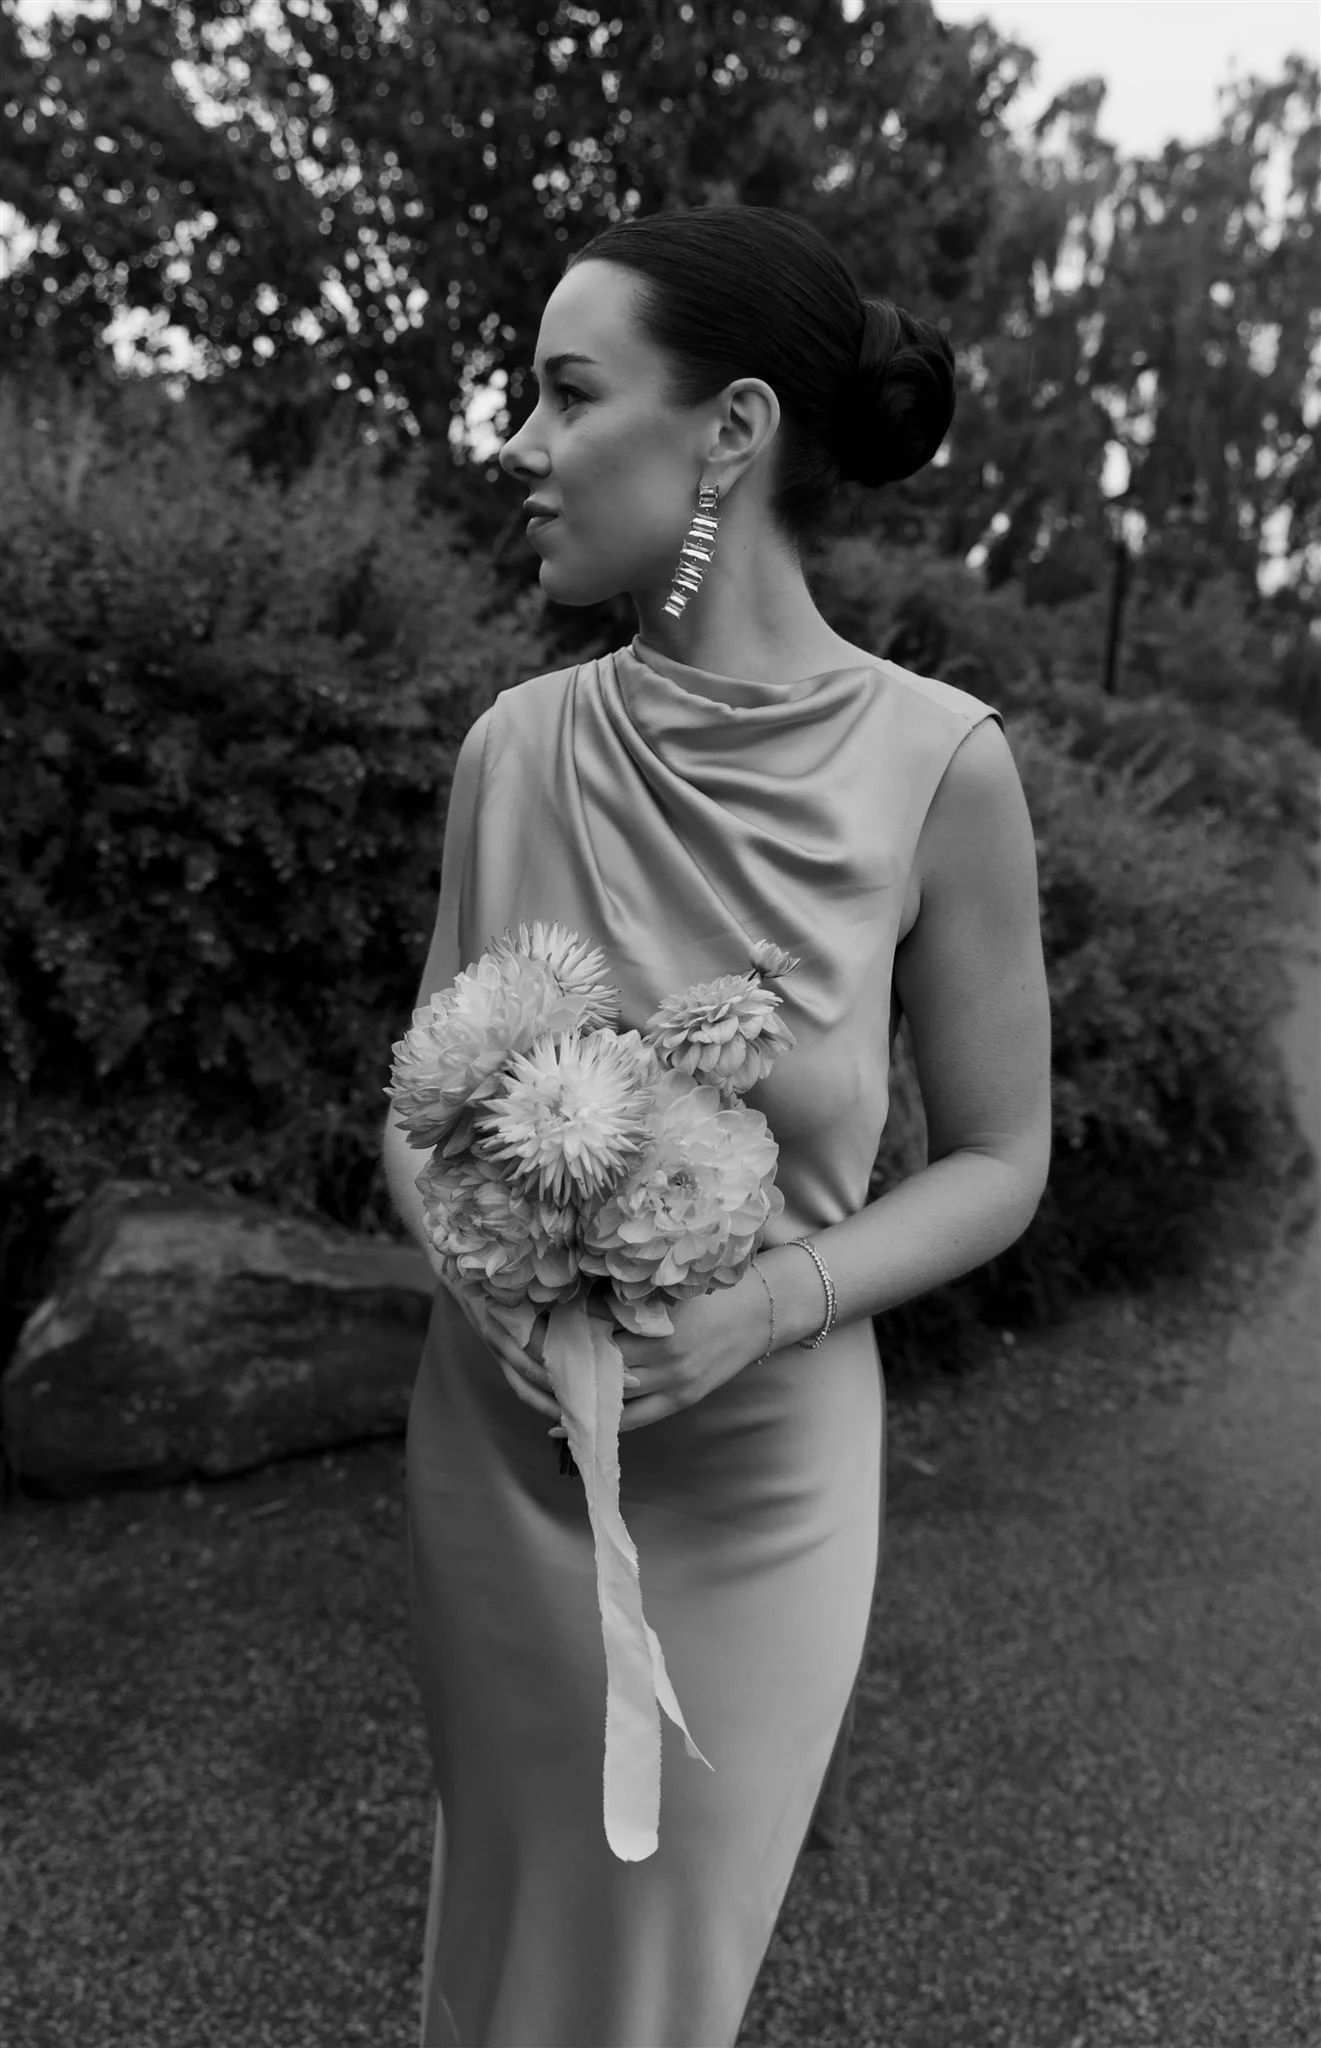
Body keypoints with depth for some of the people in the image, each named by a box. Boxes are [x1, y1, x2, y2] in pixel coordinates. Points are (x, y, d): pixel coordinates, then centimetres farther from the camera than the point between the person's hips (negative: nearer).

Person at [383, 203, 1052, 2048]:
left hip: (757, 1466, -2)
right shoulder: (521, 742, -8)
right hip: (493, 1438, 3)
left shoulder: (935, 761, -16)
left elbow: (997, 1165, -5)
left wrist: (770, 1302, -20)